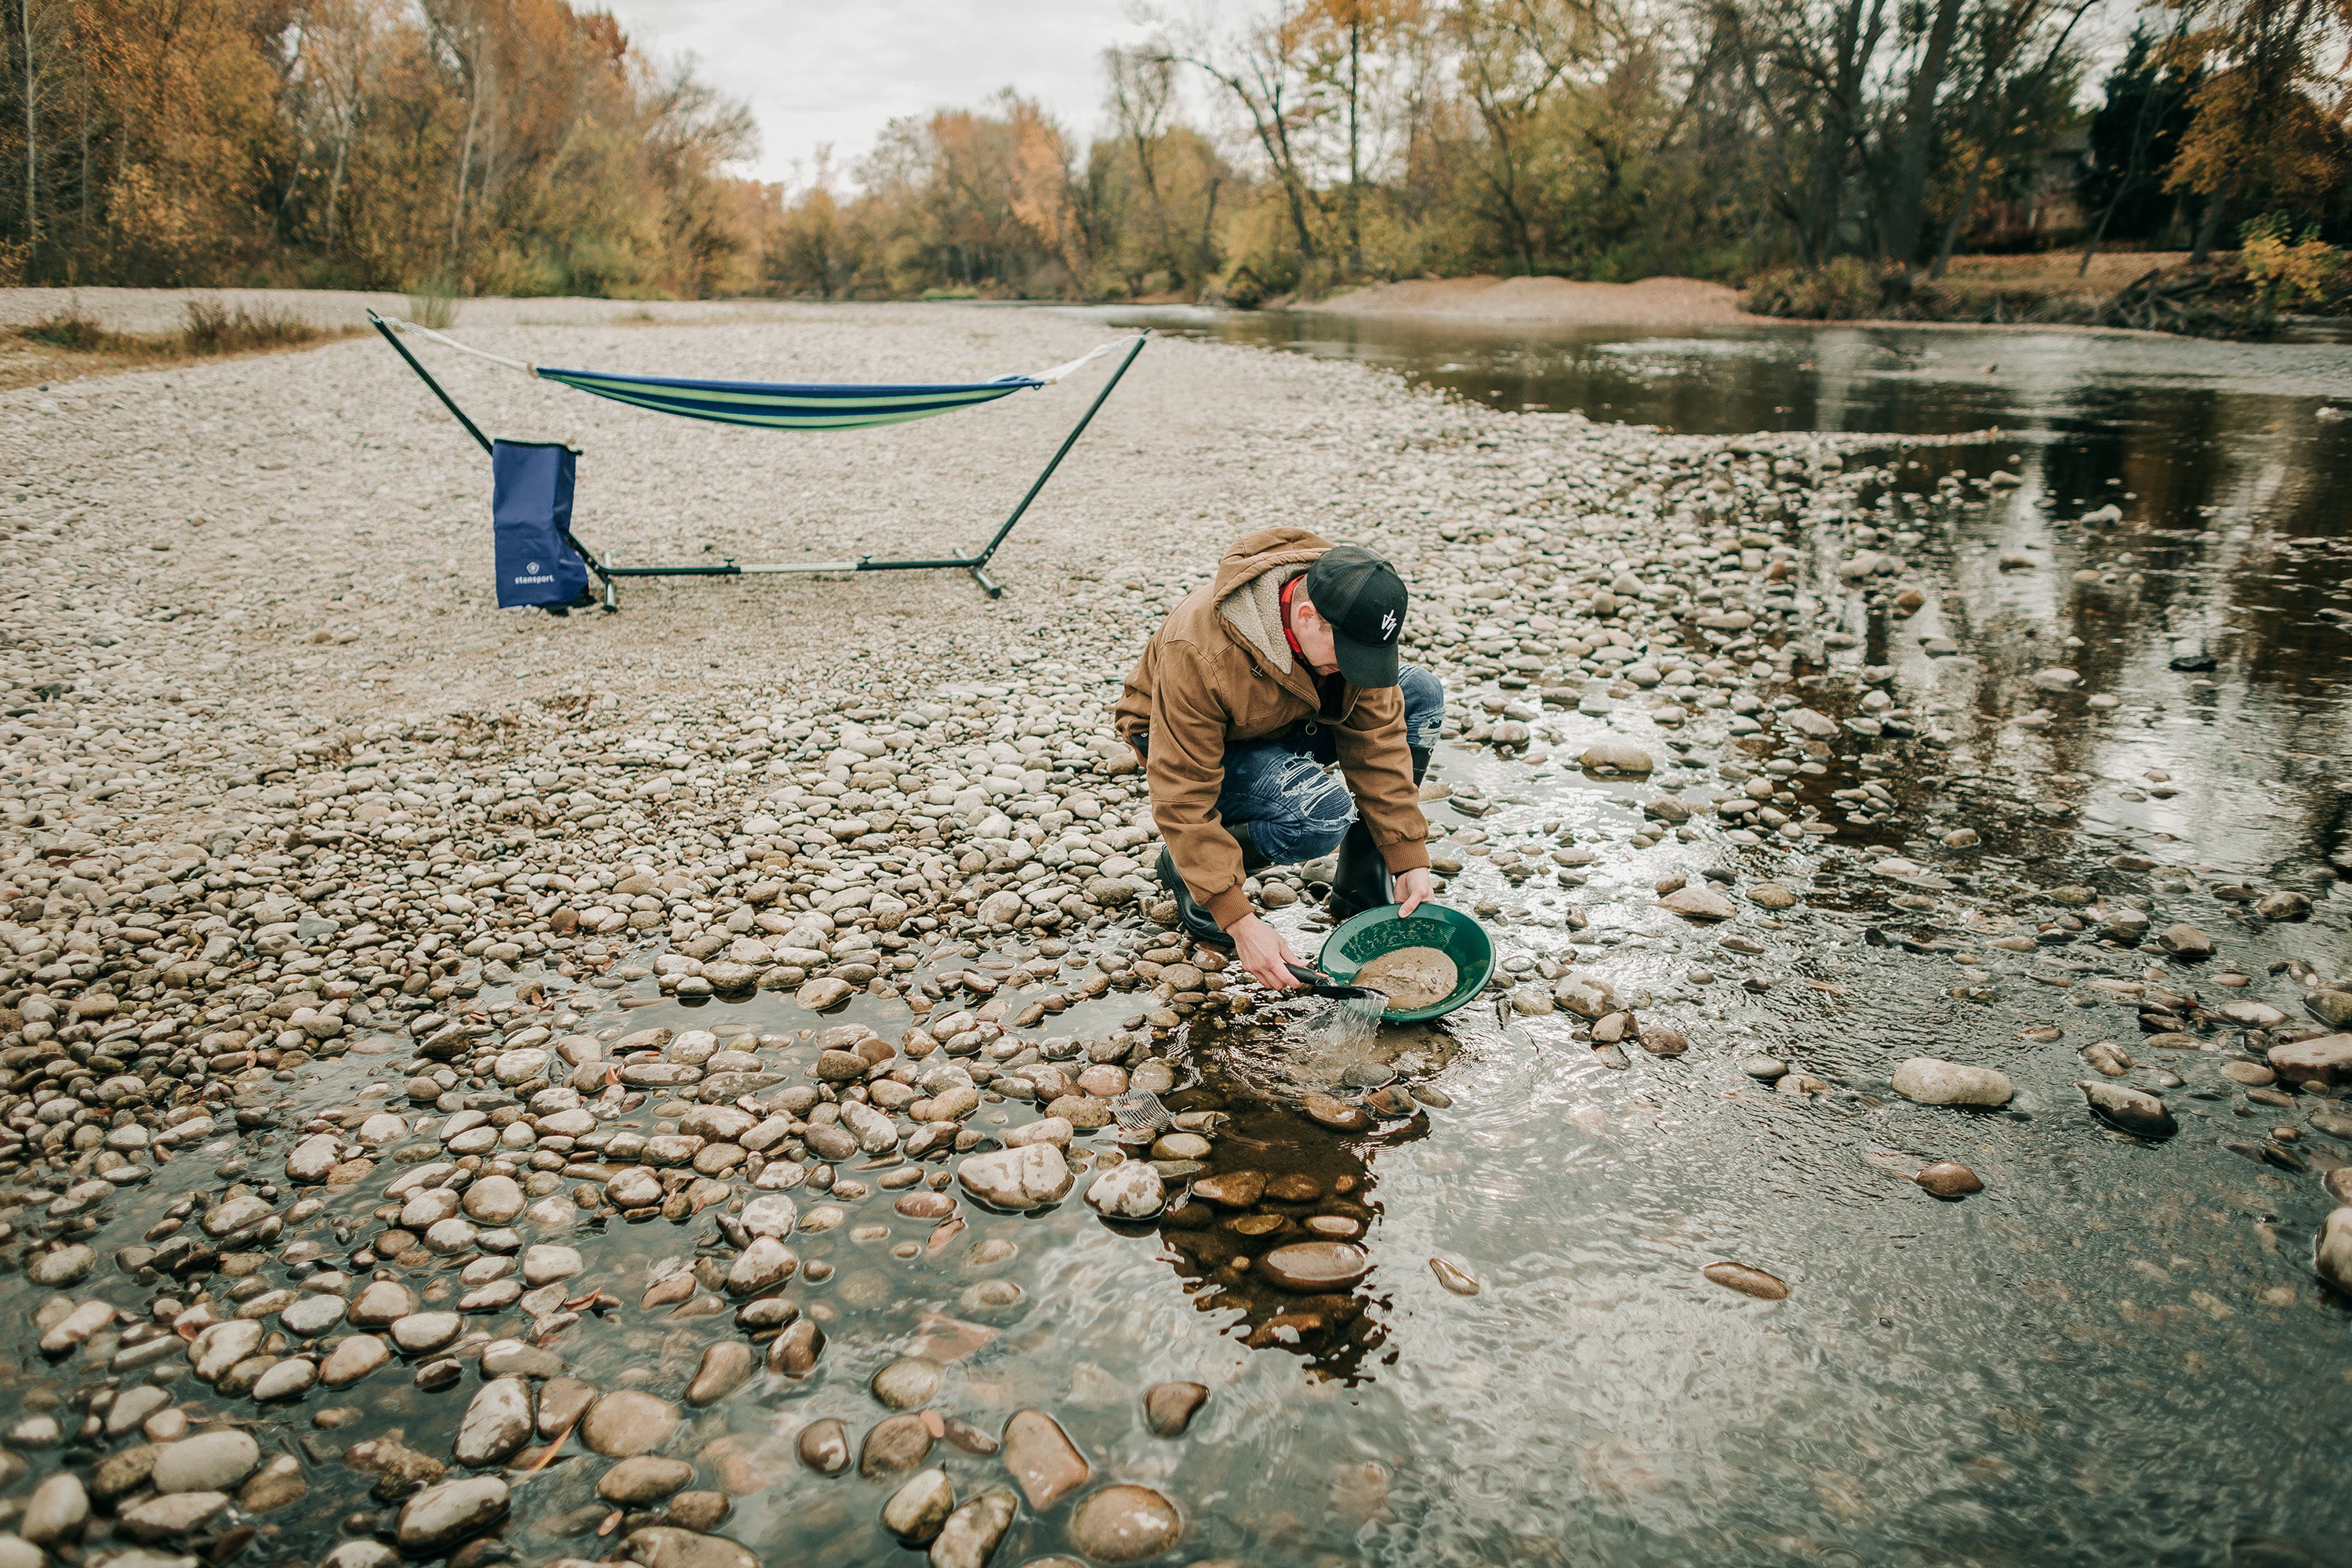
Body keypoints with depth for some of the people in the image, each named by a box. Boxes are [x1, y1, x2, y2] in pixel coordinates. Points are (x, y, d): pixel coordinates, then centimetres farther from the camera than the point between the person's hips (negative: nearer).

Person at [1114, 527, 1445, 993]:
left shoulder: (1351, 617, -22)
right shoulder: (1199, 654, -39)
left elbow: (1377, 740, -15)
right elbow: (1182, 799, -35)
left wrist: (1410, 860, -19)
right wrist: (1239, 920, -37)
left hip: (1289, 724, 6)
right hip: (1194, 744, -6)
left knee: (1419, 695, -14)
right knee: (1322, 814, -34)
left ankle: (1361, 886, -3)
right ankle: (1183, 869, -5)